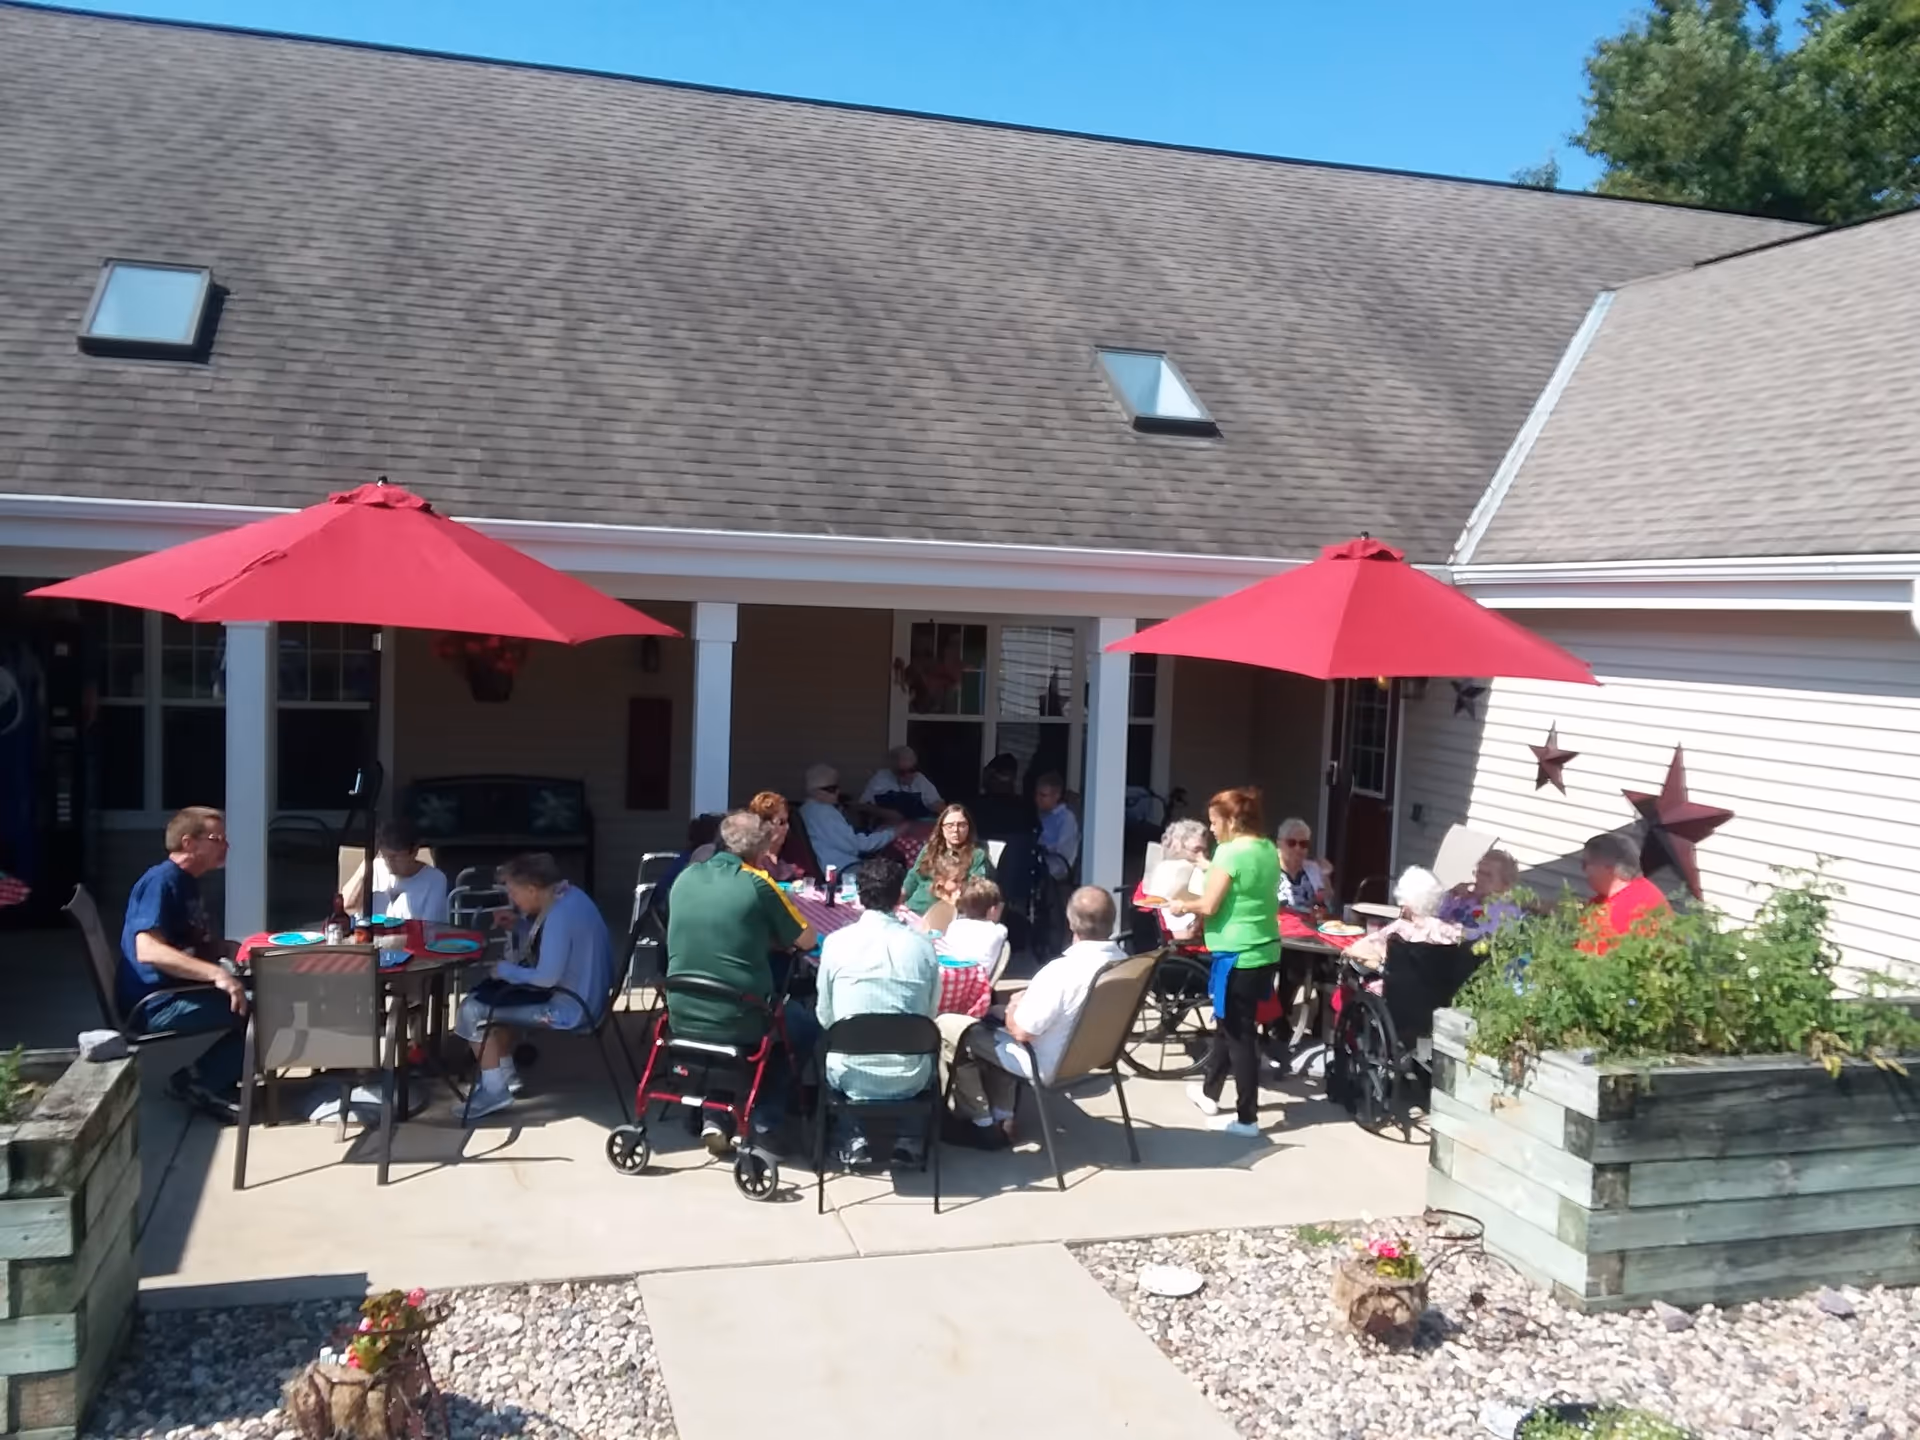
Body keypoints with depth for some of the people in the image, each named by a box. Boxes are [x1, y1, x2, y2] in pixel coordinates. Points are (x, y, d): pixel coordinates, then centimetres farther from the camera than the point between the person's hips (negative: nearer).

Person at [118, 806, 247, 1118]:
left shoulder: (186, 882, 14)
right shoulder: (161, 881, -16)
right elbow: (148, 950, -29)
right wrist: (216, 973, -37)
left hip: (177, 992, 9)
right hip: (155, 1004, -9)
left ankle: (218, 1079, 5)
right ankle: (199, 1082, -6)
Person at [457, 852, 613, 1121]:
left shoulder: (560, 916, -28)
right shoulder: (569, 895, 2)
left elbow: (546, 978, -28)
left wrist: (505, 970, -12)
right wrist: (519, 925, 5)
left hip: (570, 1008, -10)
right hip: (582, 993, 10)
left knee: (473, 1010, -4)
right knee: (491, 993, 27)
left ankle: (495, 1091, 3)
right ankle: (506, 1075, 31)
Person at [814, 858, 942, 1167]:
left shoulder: (836, 942, -10)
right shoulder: (923, 946, -7)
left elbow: (825, 1018, 0)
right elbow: (930, 1015, 5)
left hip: (851, 1077, -1)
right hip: (909, 1079, 1)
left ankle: (857, 1137, 17)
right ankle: (906, 1137, 19)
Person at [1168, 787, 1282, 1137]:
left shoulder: (1230, 852, -17)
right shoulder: (1269, 850, 8)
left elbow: (1209, 905, -17)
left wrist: (1183, 905, 1)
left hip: (1238, 955, -9)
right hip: (1265, 951, 9)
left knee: (1240, 1033, 1)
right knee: (1230, 1023, 23)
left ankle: (1247, 1118, 8)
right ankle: (1210, 1092, 38)